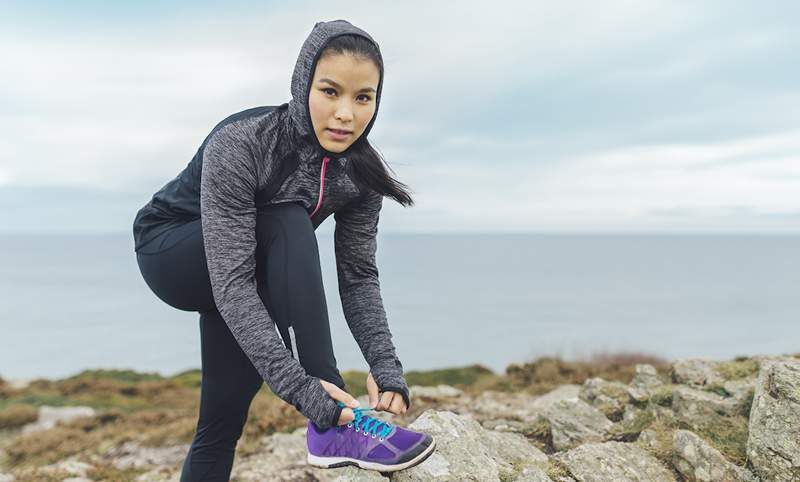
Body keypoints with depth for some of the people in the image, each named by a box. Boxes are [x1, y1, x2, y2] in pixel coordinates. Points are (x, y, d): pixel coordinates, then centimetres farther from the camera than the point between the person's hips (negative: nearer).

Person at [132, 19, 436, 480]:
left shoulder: (359, 170, -17)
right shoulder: (240, 144, -34)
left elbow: (359, 275, -17)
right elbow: (232, 283, -39)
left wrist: (385, 364, -32)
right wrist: (297, 384, -47)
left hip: (260, 257, 5)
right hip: (169, 252, -5)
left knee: (224, 418, 4)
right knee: (289, 225, -33)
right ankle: (332, 426, -34)